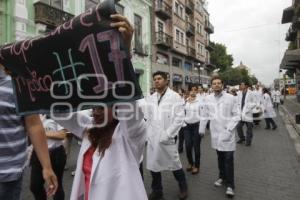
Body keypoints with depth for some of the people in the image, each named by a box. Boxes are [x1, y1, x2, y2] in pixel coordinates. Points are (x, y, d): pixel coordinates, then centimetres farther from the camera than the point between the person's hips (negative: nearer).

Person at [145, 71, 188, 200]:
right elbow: (148, 118, 11)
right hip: (152, 138, 4)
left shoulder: (175, 97, -6)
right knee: (153, 165, 12)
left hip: (168, 139, -4)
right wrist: (147, 135, 3)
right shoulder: (150, 99, 8)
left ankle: (183, 187, 38)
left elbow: (179, 118, -13)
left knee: (174, 164, 11)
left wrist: (167, 134, -17)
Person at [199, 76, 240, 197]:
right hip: (215, 133, 3)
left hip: (227, 133, -3)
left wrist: (229, 129, -15)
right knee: (220, 157, 16)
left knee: (228, 159, -1)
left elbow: (237, 115, -5)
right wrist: (201, 129, 11)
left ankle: (230, 185, 13)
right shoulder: (208, 98, 1)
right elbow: (204, 115, 8)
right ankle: (222, 177, 36)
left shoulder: (230, 98, -7)